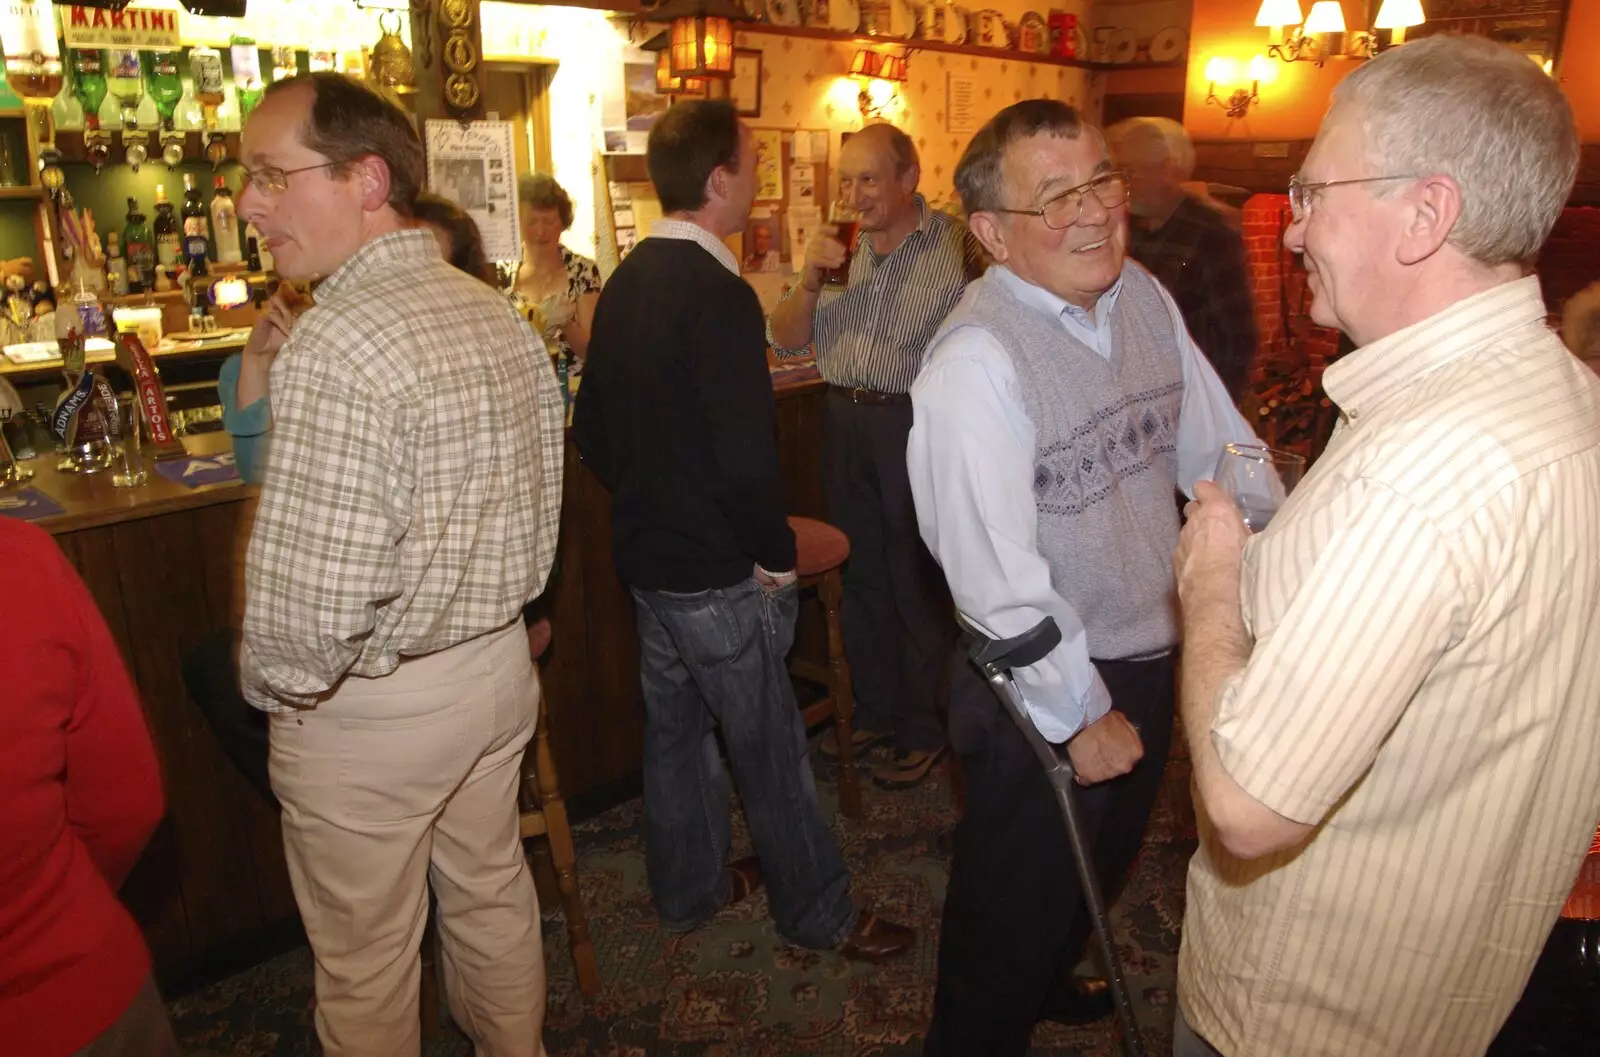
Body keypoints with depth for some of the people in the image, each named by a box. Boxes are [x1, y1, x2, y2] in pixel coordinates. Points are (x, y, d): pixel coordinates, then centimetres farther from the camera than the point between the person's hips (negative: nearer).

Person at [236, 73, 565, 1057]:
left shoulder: (341, 344, -26)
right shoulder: (499, 313, 1)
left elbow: (308, 614, -29)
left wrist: (268, 683, -9)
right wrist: (471, 617, 15)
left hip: (371, 711, -8)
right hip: (499, 662, 8)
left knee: (366, 963, 15)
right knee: (491, 892, 26)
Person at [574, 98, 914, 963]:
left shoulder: (626, 282, 5)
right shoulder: (718, 293, -22)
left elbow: (592, 429, 11)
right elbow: (746, 458, -26)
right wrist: (776, 556, -13)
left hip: (644, 552, 9)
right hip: (715, 571, -9)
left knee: (674, 725, 20)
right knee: (770, 747, 6)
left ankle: (688, 888, 38)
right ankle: (820, 913, 25)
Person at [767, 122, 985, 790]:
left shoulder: (955, 248, -7)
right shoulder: (841, 249, 9)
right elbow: (787, 340, 8)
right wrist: (810, 280, -8)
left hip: (916, 424, -5)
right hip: (843, 421, 6)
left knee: (918, 584, 4)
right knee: (861, 574, 15)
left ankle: (926, 730, 21)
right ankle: (875, 711, 33)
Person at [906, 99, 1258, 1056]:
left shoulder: (1145, 297, -2)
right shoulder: (977, 358, -26)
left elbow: (1219, 450, 6)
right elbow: (995, 571, -26)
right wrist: (1083, 713, -18)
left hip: (1152, 656, 8)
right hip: (1047, 687, -7)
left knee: (1105, 862, 30)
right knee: (1019, 896, 14)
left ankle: (1051, 980, 58)